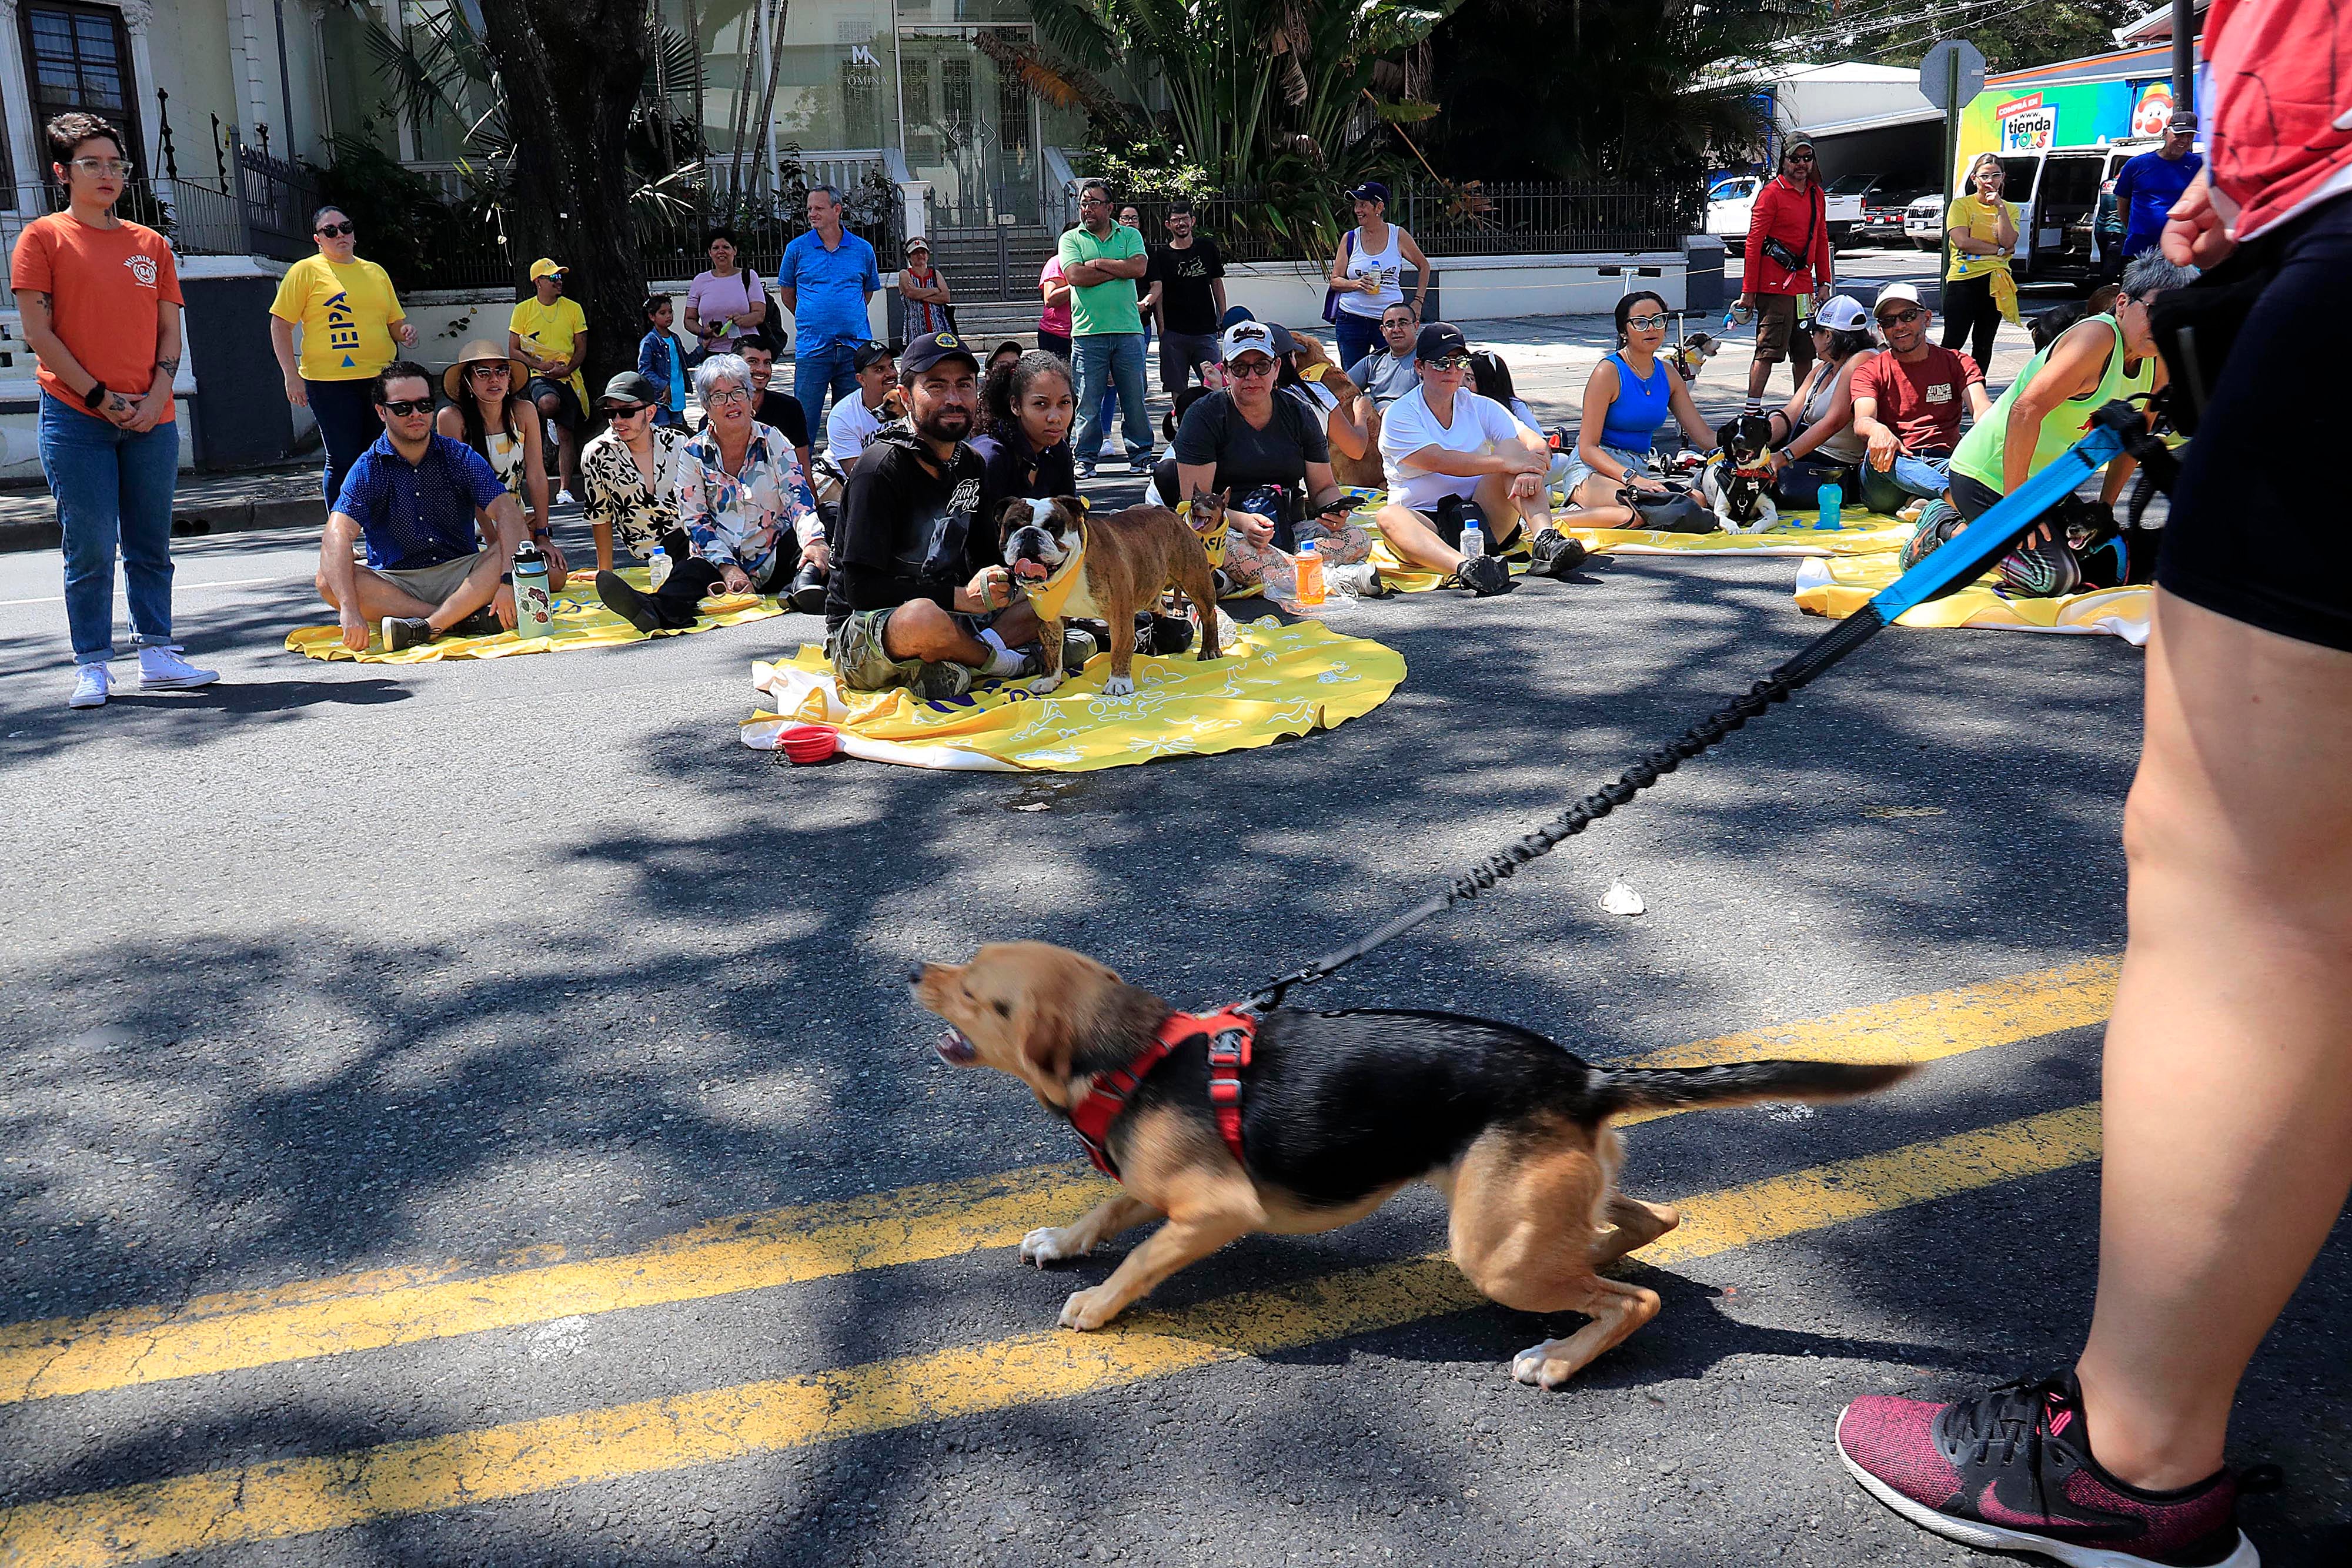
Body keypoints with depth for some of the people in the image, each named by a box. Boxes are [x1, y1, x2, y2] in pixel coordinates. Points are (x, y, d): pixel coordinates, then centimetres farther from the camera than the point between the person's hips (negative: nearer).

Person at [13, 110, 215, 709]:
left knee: (151, 546, 7)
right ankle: (92, 666, 4)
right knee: (91, 549, -3)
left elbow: (169, 330, 12)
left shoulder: (151, 244, 15)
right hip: (76, 418, -4)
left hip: (151, 420, 4)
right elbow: (39, 332, -3)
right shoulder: (43, 238, 3)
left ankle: (156, 655, 15)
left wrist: (156, 397, -4)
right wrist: (100, 396, -10)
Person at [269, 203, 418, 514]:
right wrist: (291, 376, -9)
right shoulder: (306, 271, 3)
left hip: (380, 379, 5)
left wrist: (404, 333, 0)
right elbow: (280, 325, 0)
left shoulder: (376, 272, 18)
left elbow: (396, 322, 25)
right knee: (343, 462, -3)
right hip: (330, 381, -4)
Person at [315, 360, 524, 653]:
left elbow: (507, 511, -12)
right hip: (395, 583, 0)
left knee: (514, 553, -25)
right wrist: (349, 609, -36)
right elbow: (336, 538, -18)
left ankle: (424, 627, -34)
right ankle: (465, 619, -33)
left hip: (461, 575, 0)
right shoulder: (368, 469, -4)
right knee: (327, 581, -28)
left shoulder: (459, 456, 1)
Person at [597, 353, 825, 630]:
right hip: (719, 559, 0)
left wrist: (814, 541, -26)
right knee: (690, 572, -34)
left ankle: (804, 585, -53)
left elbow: (798, 499, -4)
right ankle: (656, 609, -65)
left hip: (774, 557, 0)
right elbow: (695, 520, 0)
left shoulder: (772, 441, 5)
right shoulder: (694, 453, 4)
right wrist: (727, 567, -16)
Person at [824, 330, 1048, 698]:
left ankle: (951, 671, -18)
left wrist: (998, 579, -9)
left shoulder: (971, 464, 9)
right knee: (923, 617, -41)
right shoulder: (881, 470, -15)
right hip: (861, 632, -8)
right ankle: (1003, 661, -9)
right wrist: (959, 596, -21)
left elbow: (983, 555, 16)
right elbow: (860, 587, -21)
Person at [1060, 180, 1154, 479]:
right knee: (1088, 400, -1)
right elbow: (1075, 276, -9)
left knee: (1135, 396, 3)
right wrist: (1119, 270, -5)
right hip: (1088, 332, -1)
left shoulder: (1129, 235, 12)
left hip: (1128, 330, 1)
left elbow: (1139, 268, -6)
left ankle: (1140, 454, 12)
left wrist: (1098, 263, -6)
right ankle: (1085, 457, 8)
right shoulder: (1071, 239, 8)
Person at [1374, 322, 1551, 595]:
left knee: (1510, 447, -16)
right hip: (1425, 522, -3)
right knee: (1389, 517, -36)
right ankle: (1465, 567, -64)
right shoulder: (1399, 416, 0)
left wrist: (1531, 471, -25)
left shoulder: (1479, 407, 12)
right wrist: (1506, 463, -25)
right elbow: (1440, 461, -17)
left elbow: (1535, 442, 0)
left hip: (1483, 518, 3)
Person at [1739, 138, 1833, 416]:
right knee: (1768, 351, -10)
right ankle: (1752, 411, -8)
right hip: (1775, 286, -7)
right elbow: (1754, 242, -10)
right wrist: (1748, 290, -14)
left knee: (1805, 353, 10)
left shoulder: (1817, 194, 15)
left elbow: (1822, 240, 21)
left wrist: (1824, 282, 15)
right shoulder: (1772, 193, -6)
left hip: (1804, 285, 7)